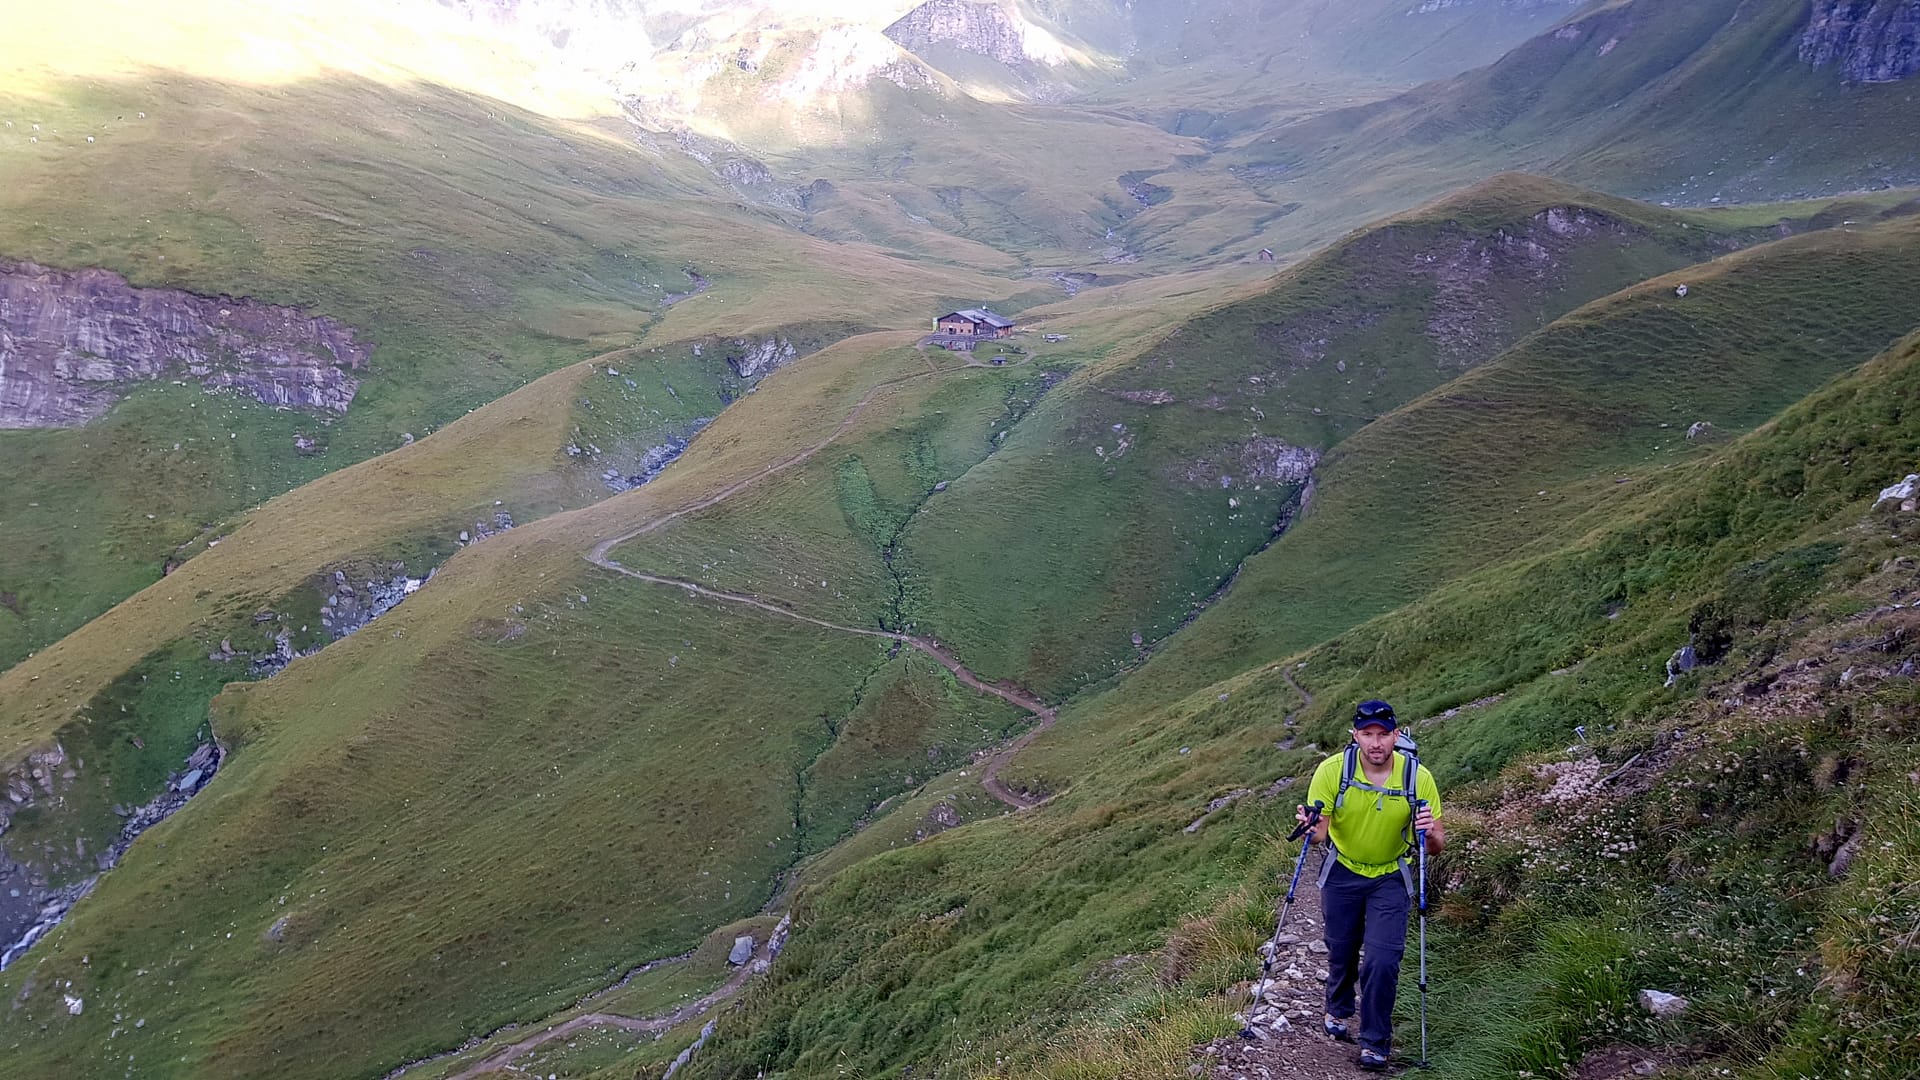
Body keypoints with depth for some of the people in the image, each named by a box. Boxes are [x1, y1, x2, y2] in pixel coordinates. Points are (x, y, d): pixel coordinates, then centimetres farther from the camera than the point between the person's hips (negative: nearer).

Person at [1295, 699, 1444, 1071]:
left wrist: (1431, 834, -37)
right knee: (1341, 951, 15)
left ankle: (1375, 1042, 11)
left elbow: (1437, 845, -14)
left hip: (1390, 877, 0)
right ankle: (1338, 1011, 46)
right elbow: (1319, 831, -17)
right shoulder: (1332, 770, -22)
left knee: (1382, 961, -10)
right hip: (1342, 873, 1)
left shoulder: (1418, 777, -20)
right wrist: (1311, 827, -40)